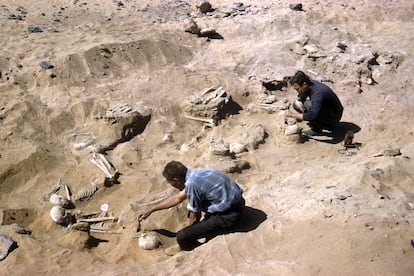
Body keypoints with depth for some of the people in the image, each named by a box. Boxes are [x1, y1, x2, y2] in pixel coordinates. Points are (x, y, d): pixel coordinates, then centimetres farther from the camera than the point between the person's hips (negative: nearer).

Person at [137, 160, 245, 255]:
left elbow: (195, 216, -11)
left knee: (182, 237, -12)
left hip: (228, 216, -10)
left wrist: (191, 231, 11)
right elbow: (177, 198, 20)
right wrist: (150, 210, 26)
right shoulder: (195, 173, 5)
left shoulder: (192, 184, -24)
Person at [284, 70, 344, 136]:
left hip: (334, 116, -9)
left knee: (309, 104, -34)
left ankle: (316, 129, -11)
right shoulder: (309, 83, -10)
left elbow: (312, 116, -44)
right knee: (296, 104, 2)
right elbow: (298, 99, 5)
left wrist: (293, 114, -36)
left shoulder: (318, 93, -35)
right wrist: (298, 103, -20)